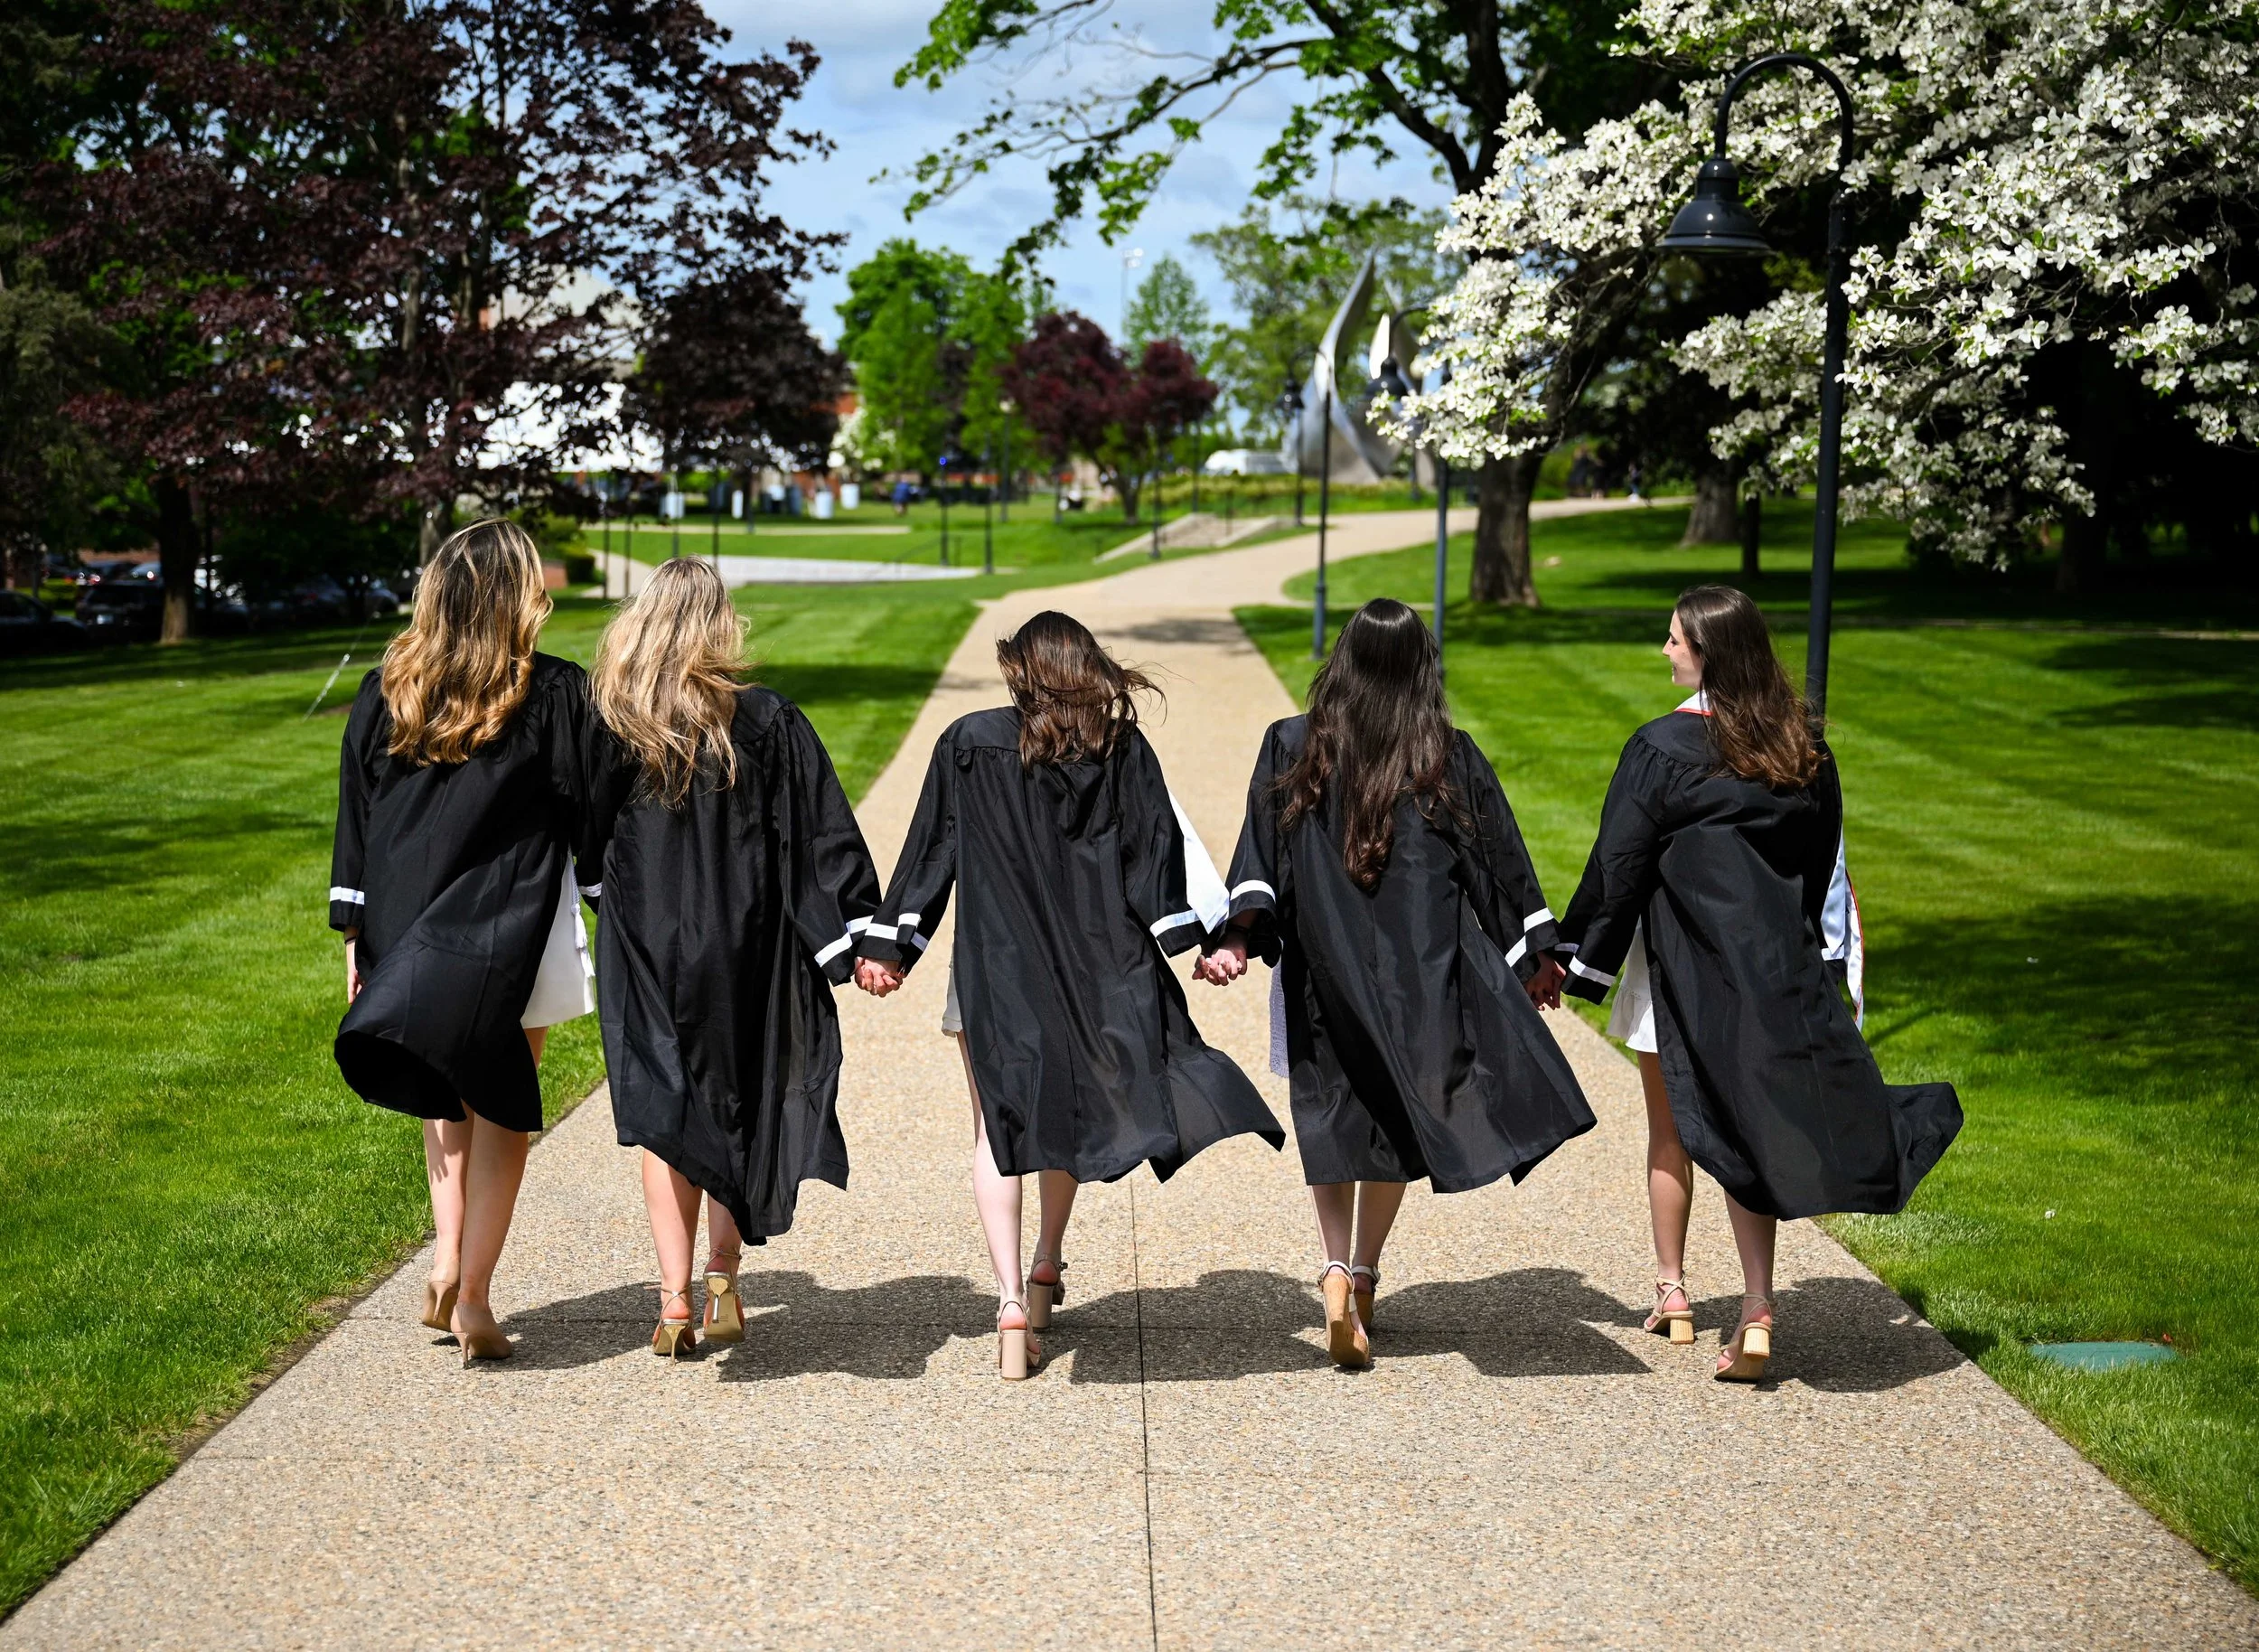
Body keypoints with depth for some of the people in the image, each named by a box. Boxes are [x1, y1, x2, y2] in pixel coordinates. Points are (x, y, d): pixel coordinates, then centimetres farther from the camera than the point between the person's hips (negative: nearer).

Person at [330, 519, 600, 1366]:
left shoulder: (384, 692, 1)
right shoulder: (556, 694, -8)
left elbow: (356, 818, 5)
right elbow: (590, 817, -5)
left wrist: (355, 933, 12)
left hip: (409, 933, 3)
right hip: (516, 935, -3)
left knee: (446, 1101, 22)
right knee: (501, 1108, 6)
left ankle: (448, 1265, 13)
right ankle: (473, 1297, 5)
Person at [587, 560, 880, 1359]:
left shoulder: (607, 727, -4)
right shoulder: (767, 722, -6)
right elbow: (825, 835, -6)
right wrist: (860, 936, -3)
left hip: (645, 953, 1)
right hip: (746, 950, 0)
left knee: (666, 1117, 9)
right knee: (739, 1106, 14)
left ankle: (675, 1299, 5)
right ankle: (721, 1276, 3)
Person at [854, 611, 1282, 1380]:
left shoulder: (970, 741, -4)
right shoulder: (1124, 748, -1)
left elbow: (930, 849, -3)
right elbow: (1159, 847, -2)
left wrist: (890, 945, 1)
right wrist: (1196, 939, -1)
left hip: (993, 965, -2)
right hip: (1092, 967, 2)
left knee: (997, 1129, 3)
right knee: (1068, 1113, 22)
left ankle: (1012, 1303, -9)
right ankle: (1047, 1271, 33)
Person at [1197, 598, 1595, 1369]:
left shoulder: (1292, 749, -3)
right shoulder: (1451, 757, -3)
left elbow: (1261, 856, -12)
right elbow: (1500, 863, 4)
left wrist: (1239, 937, -13)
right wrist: (1537, 956, 14)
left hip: (1324, 967, 0)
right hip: (1424, 971, 0)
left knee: (1333, 1117, 9)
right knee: (1400, 1117, 15)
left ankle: (1336, 1271, -11)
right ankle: (1364, 1278, 22)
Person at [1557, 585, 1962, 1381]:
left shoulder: (1663, 749, -14)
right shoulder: (1804, 748, 2)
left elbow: (1618, 864, -10)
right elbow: (1822, 858, 11)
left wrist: (1583, 960, -1)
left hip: (1681, 966, -4)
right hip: (1774, 963, 4)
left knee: (1670, 1131, 14)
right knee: (1746, 1129, 7)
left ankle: (1672, 1295, 24)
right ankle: (1757, 1311, -5)